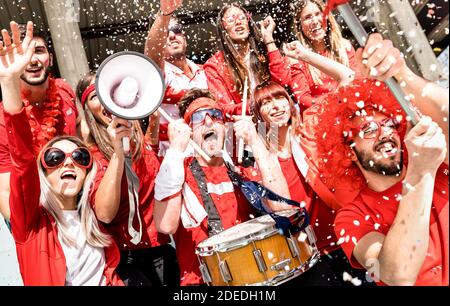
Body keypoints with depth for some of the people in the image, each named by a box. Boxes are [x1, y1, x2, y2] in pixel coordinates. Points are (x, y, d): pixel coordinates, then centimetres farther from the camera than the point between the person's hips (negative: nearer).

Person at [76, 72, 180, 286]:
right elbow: (105, 214, -23)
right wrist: (117, 151, -30)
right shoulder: (90, 152, -11)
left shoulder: (139, 138, 4)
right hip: (124, 256, -5)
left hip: (160, 247, 5)